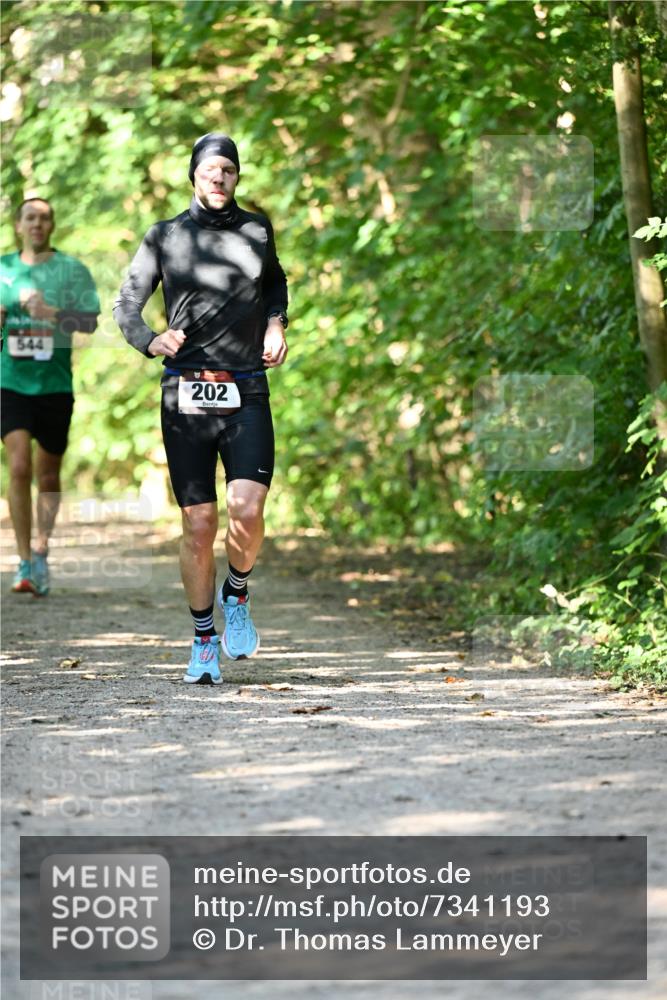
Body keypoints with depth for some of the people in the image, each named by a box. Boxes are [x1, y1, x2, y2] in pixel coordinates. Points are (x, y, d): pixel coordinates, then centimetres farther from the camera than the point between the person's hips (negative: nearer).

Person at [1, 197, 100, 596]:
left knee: (48, 475, 7)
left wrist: (51, 314, -22)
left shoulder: (72, 269, 1)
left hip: (55, 384, 0)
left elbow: (90, 321, -6)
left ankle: (41, 552, 24)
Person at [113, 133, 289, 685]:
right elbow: (126, 304, 2)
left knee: (247, 511, -17)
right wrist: (151, 341, -18)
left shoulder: (257, 229, 11)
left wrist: (276, 325, 12)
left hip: (247, 396, 1)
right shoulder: (165, 237, 5)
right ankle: (204, 641, 13)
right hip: (186, 397, -1)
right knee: (198, 526, -1)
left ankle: (237, 595, 12)